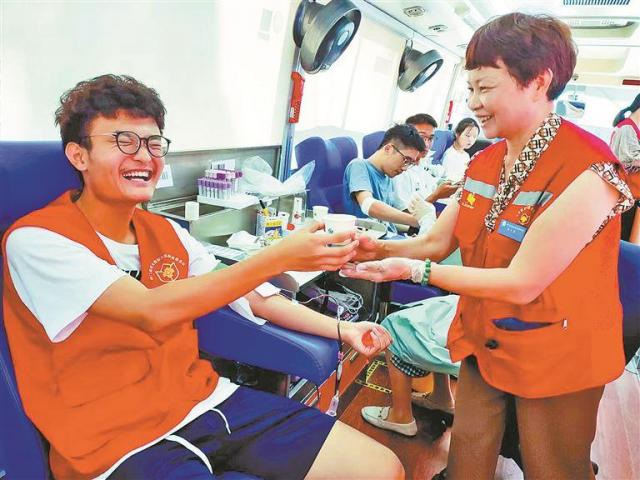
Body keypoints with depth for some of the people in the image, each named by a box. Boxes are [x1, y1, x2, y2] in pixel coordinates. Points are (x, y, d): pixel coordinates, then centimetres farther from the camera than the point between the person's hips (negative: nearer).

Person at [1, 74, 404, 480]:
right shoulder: (36, 240, -10)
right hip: (120, 440, -5)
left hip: (205, 399, 6)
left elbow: (250, 296, 11)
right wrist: (278, 258, -27)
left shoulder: (167, 232, 9)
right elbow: (152, 311, -24)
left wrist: (339, 329, 0)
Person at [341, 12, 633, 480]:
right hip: (482, 343, 6)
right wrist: (382, 248, -16)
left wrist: (413, 271, -25)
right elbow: (437, 242, 2)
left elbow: (521, 284, -27)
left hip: (557, 358, -6)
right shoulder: (484, 162, 0)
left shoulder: (587, 173, -25)